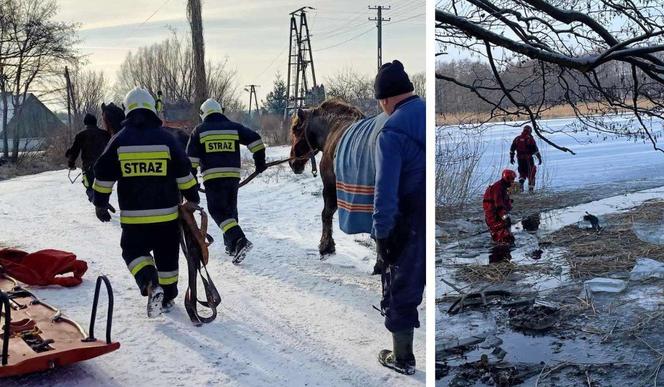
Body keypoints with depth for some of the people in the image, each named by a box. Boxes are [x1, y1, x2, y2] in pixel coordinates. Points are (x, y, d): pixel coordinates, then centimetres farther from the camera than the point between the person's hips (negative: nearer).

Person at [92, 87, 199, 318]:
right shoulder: (166, 139, -3)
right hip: (166, 213, 1)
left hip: (133, 216, -1)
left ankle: (151, 285, -13)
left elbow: (103, 176, 1)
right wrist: (192, 199, 12)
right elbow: (184, 173, 0)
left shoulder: (119, 140, -2)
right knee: (167, 256, 15)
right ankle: (167, 297, 25)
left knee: (134, 252, 12)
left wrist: (100, 204, 13)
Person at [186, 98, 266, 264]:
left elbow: (191, 157, 3)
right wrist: (260, 161, 10)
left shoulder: (199, 131, 7)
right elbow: (255, 140, 3)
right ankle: (232, 247, 22)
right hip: (233, 175, 4)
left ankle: (239, 240, -22)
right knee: (230, 209, 17)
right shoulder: (234, 127, 12)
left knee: (218, 210, -2)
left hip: (212, 176, -3)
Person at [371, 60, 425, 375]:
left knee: (401, 291, 11)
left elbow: (386, 191, -20)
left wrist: (381, 234, -12)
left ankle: (402, 358, 24)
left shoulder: (392, 131, -18)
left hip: (411, 228, -6)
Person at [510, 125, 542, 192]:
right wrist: (539, 158, -3)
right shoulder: (530, 139, -8)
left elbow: (512, 149, 7)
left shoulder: (517, 138, 5)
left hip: (520, 159, 3)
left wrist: (511, 158, 15)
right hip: (528, 158, -3)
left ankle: (521, 182, -8)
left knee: (522, 172, 17)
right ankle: (531, 187, 12)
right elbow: (535, 150, -9)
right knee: (531, 173, 11)